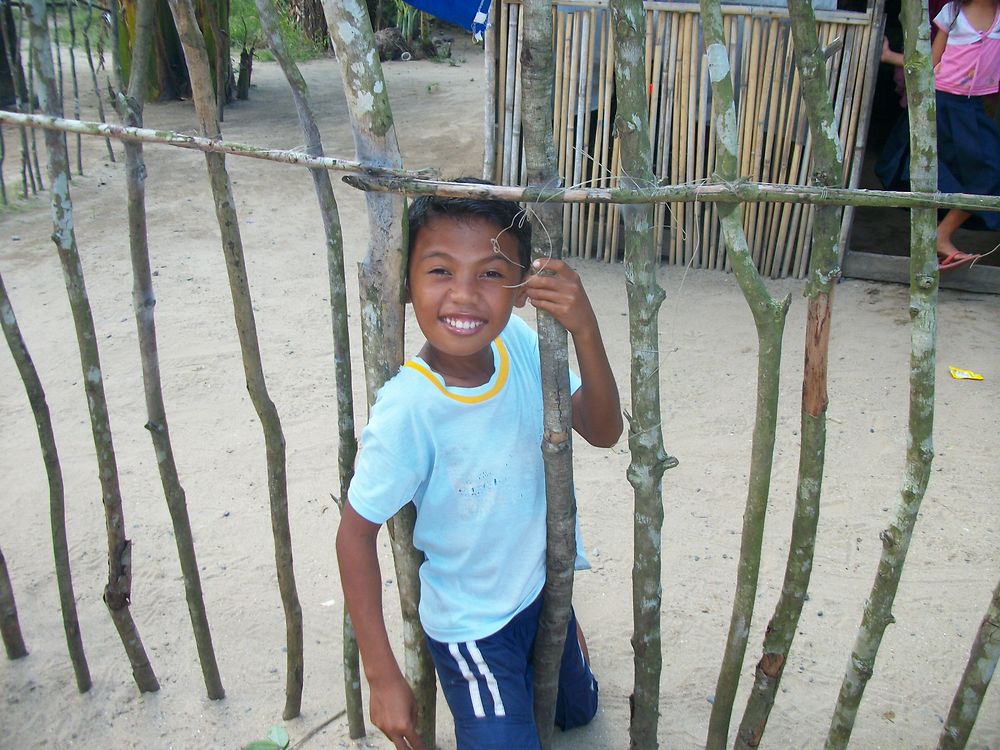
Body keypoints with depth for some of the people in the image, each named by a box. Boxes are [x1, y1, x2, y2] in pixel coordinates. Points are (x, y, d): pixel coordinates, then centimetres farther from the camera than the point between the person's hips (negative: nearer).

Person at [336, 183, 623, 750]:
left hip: (543, 587, 6)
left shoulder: (521, 343, -19)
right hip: (471, 626, -6)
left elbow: (604, 431, -15)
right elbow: (357, 532, -21)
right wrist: (382, 676, -17)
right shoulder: (408, 411, -33)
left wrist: (586, 329, -34)